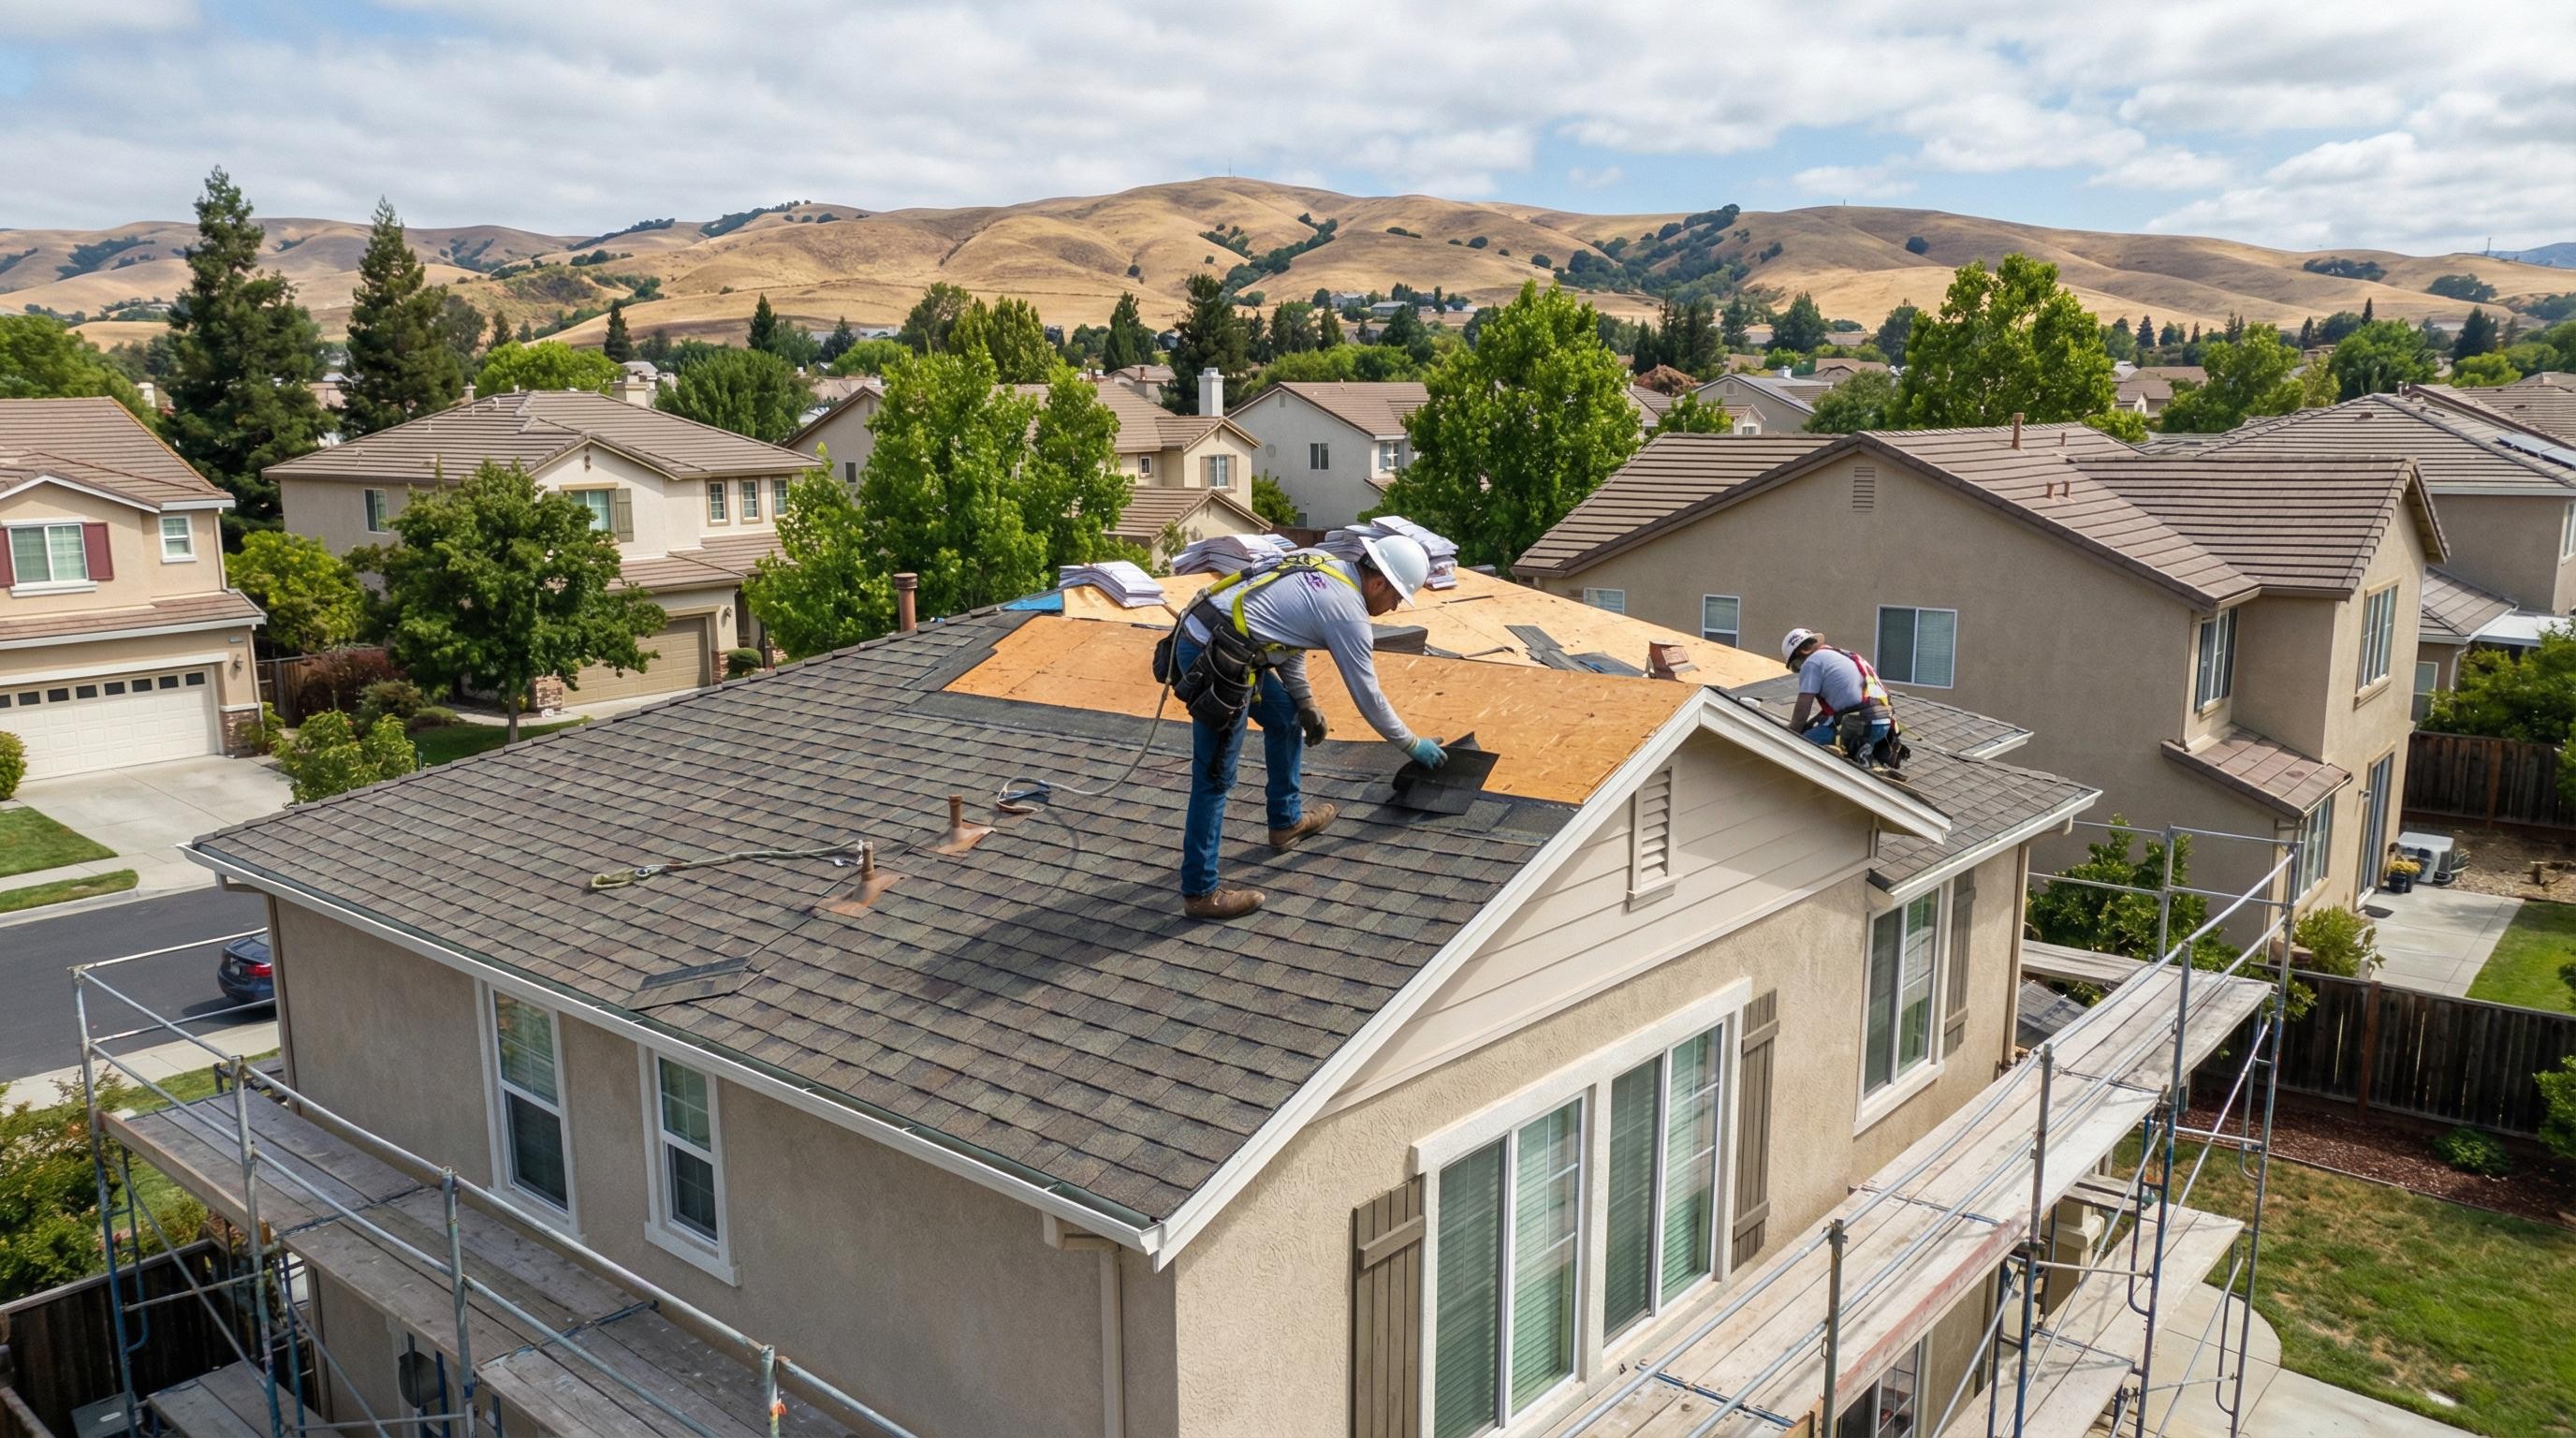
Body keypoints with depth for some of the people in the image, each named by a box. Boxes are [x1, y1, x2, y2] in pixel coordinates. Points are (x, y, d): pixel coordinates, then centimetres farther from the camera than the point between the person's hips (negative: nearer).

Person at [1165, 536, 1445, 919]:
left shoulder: (1320, 563, 14)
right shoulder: (1348, 613, -9)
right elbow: (1368, 696, 0)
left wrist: (1305, 701, 16)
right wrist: (1414, 745, 14)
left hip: (1198, 632, 10)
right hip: (1213, 657, -10)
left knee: (1285, 717, 24)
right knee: (1216, 777, -3)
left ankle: (1287, 821, 38)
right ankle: (1199, 892, 4)